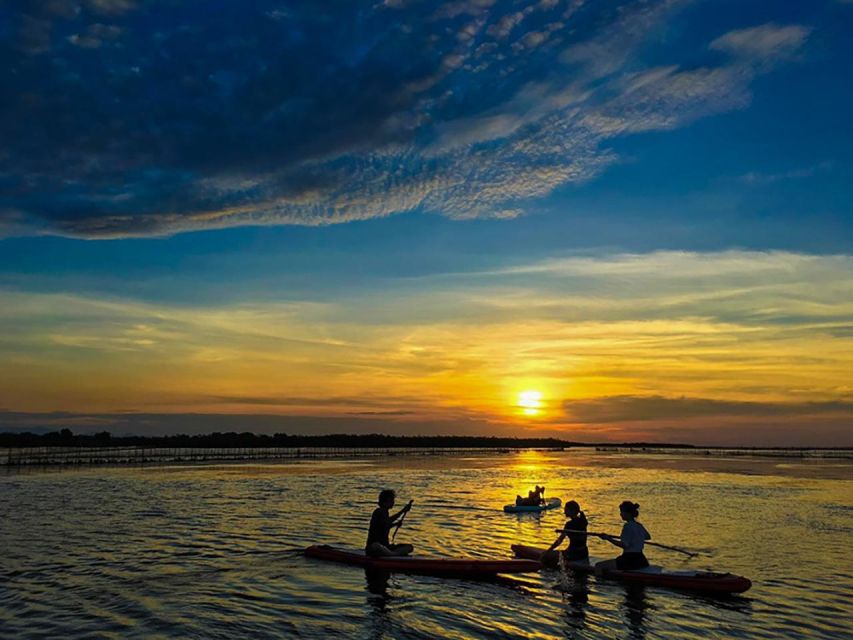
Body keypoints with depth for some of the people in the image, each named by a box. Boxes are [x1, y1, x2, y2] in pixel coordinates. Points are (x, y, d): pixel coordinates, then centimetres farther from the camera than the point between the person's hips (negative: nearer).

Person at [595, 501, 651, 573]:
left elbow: (624, 545, -22)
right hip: (641, 560, 9)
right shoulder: (639, 526, 9)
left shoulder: (628, 526, -16)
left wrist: (608, 538, -20)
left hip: (630, 560, -9)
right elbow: (648, 537, 30)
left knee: (599, 566, -6)